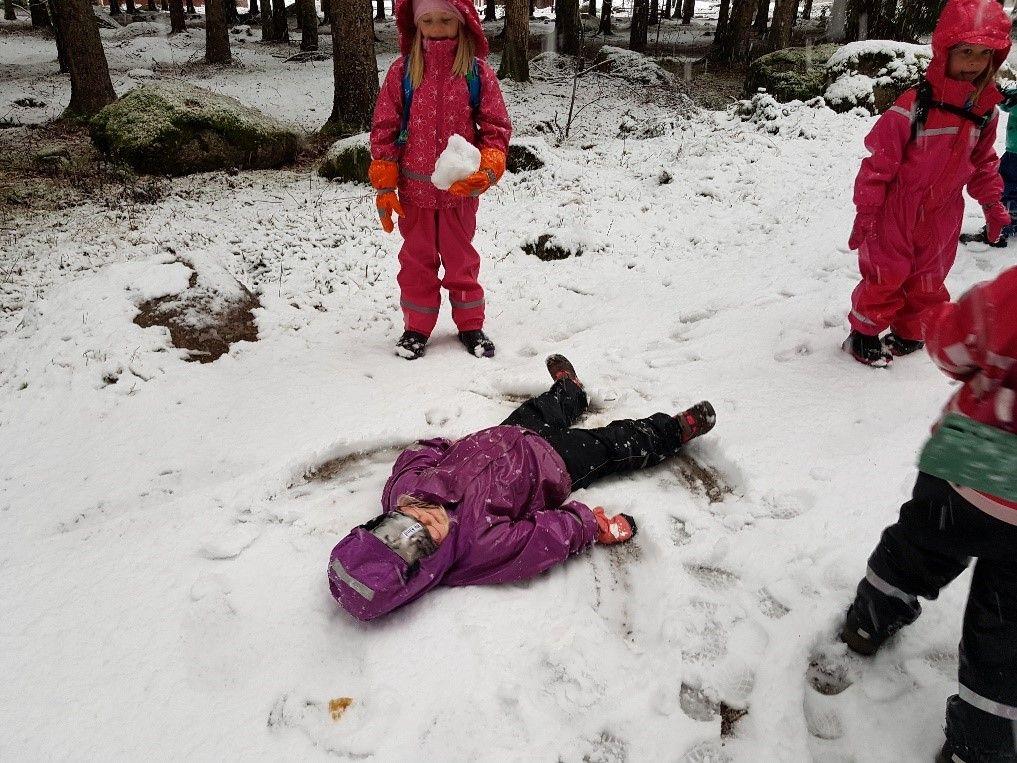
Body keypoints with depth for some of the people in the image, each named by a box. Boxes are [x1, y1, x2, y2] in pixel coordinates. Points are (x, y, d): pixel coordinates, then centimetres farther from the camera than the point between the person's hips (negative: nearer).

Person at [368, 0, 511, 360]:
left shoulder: (477, 72, -5)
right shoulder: (402, 71, -4)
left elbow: (496, 127, -2)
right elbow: (384, 129, -1)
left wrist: (487, 171, -19)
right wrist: (384, 187, -4)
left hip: (460, 189, 0)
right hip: (414, 189, 1)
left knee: (461, 257, 14)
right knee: (417, 259, 12)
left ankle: (470, 324, 29)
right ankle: (417, 326, 27)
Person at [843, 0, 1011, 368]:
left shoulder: (986, 110, 0)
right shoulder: (913, 106, -20)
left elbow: (983, 161, 14)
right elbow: (878, 161, -18)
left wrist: (992, 203, 12)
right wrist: (865, 211, -17)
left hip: (942, 215, 6)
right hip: (897, 210, -5)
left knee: (928, 281, 14)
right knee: (886, 275, -1)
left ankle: (909, 334, 33)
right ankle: (863, 334, 17)